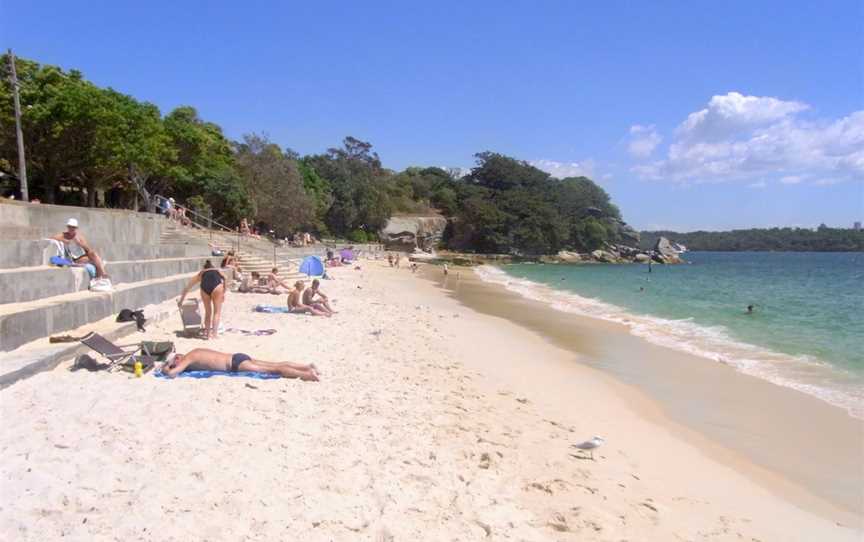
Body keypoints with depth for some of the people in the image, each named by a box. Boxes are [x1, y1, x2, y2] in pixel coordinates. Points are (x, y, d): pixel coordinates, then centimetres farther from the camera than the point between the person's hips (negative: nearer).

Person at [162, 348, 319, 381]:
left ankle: (306, 374, -26)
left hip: (236, 363, -8)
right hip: (237, 358, 8)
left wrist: (165, 369, 9)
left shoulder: (188, 358, -3)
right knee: (274, 365, 2)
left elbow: (171, 373, -14)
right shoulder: (195, 352, 22)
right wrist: (171, 365, 38)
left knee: (272, 370, -17)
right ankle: (308, 367, -4)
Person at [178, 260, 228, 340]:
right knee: (217, 312, 9)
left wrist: (181, 300, 56)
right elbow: (224, 279, 9)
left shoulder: (201, 273, 39)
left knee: (207, 312, 20)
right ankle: (214, 334, 4)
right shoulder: (218, 271, 36)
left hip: (204, 287, 2)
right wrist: (223, 293, 10)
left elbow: (187, 287, 45)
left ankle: (207, 333, 24)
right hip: (216, 286, -2)